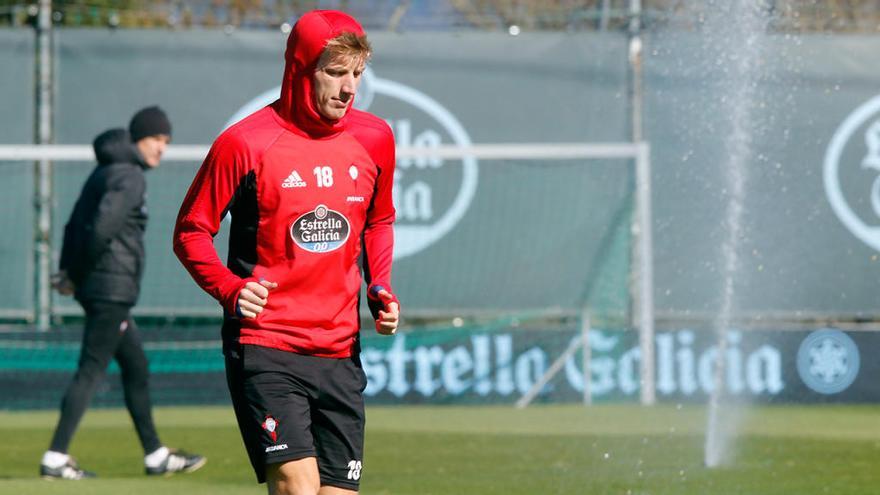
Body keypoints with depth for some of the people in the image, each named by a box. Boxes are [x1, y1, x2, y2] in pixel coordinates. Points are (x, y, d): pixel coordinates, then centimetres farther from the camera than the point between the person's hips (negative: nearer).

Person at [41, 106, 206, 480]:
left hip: (104, 291, 10)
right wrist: (78, 274, -13)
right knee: (91, 371, -9)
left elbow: (76, 225, 17)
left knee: (136, 368, 16)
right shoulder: (130, 176, -13)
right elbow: (102, 227, -25)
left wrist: (69, 272, 8)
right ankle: (55, 459, -11)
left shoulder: (105, 172, 17)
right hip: (113, 289, -10)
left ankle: (156, 456, 23)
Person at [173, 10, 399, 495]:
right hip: (264, 346, -5)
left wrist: (380, 289, 8)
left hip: (340, 351, 5)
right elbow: (191, 231, 1)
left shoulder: (374, 139, 7)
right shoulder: (246, 143, -8)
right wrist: (230, 289, -16)